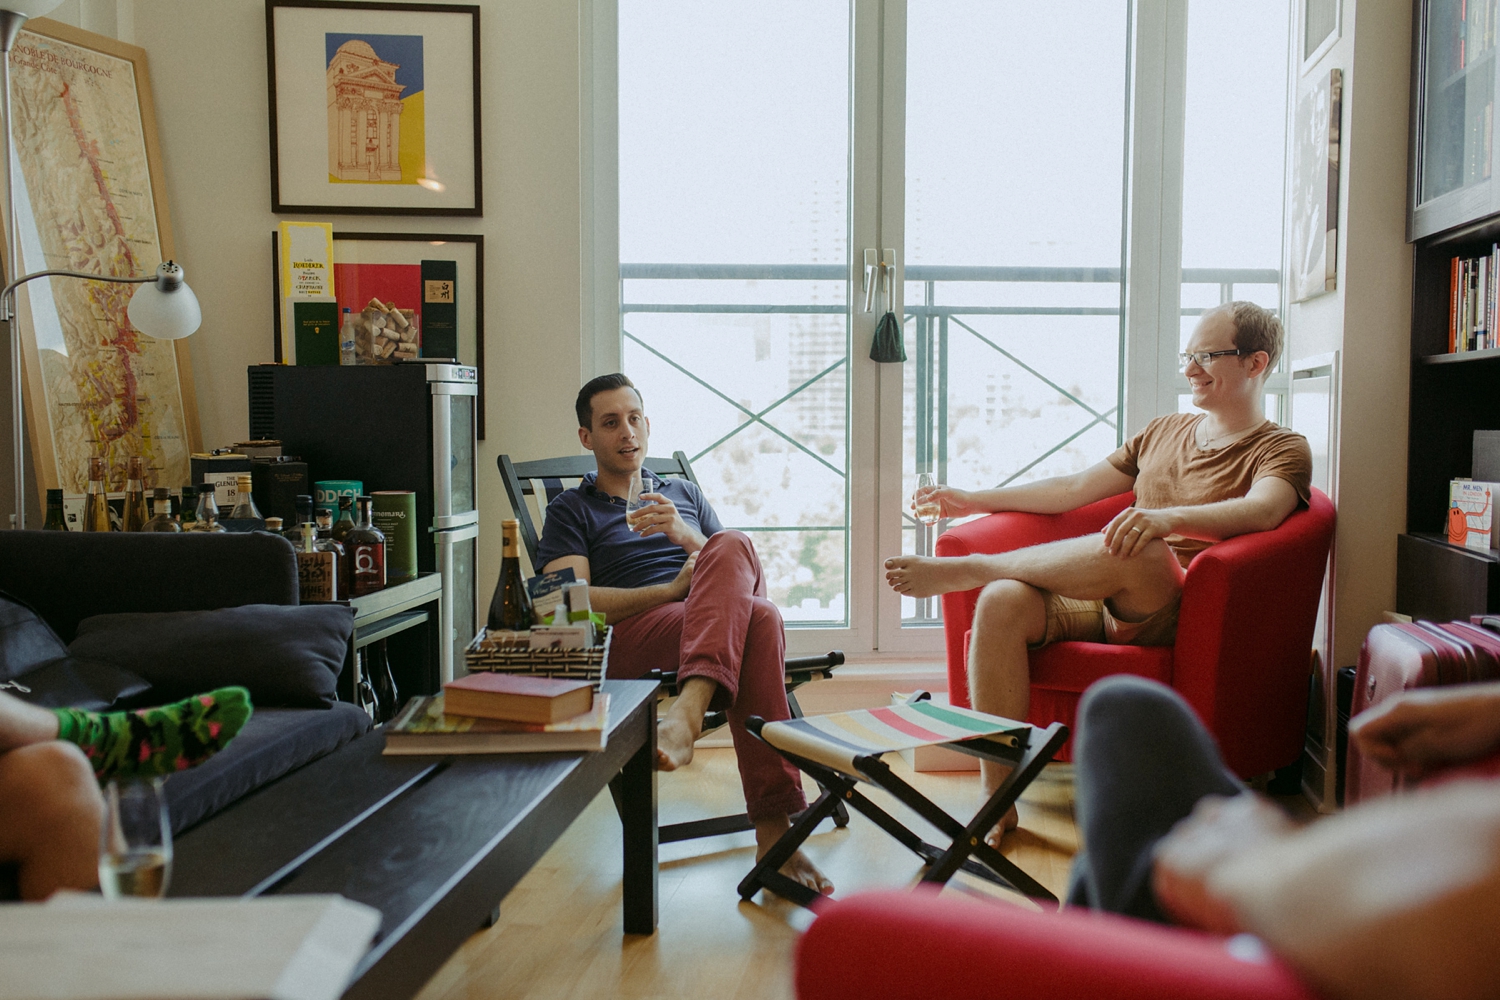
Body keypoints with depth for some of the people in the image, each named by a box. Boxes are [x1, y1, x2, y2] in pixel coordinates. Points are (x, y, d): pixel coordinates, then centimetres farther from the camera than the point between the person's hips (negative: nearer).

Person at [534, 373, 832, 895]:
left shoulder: (684, 494, 32)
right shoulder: (570, 510, 20)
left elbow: (742, 573, 20)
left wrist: (687, 537, 0)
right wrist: (673, 588, -9)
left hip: (719, 627, 3)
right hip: (633, 634, -3)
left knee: (732, 545, -34)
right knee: (757, 618, -36)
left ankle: (689, 710, -50)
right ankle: (773, 829, -44)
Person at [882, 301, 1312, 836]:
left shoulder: (1282, 450, 7)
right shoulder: (1163, 431, 26)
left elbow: (1262, 511, -17)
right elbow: (1074, 489, 25)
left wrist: (1171, 517, -37)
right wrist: (973, 501, 19)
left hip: (1176, 612, -5)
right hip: (1103, 602, 6)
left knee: (1139, 549, -39)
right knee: (1001, 603, -25)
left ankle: (964, 569, -20)